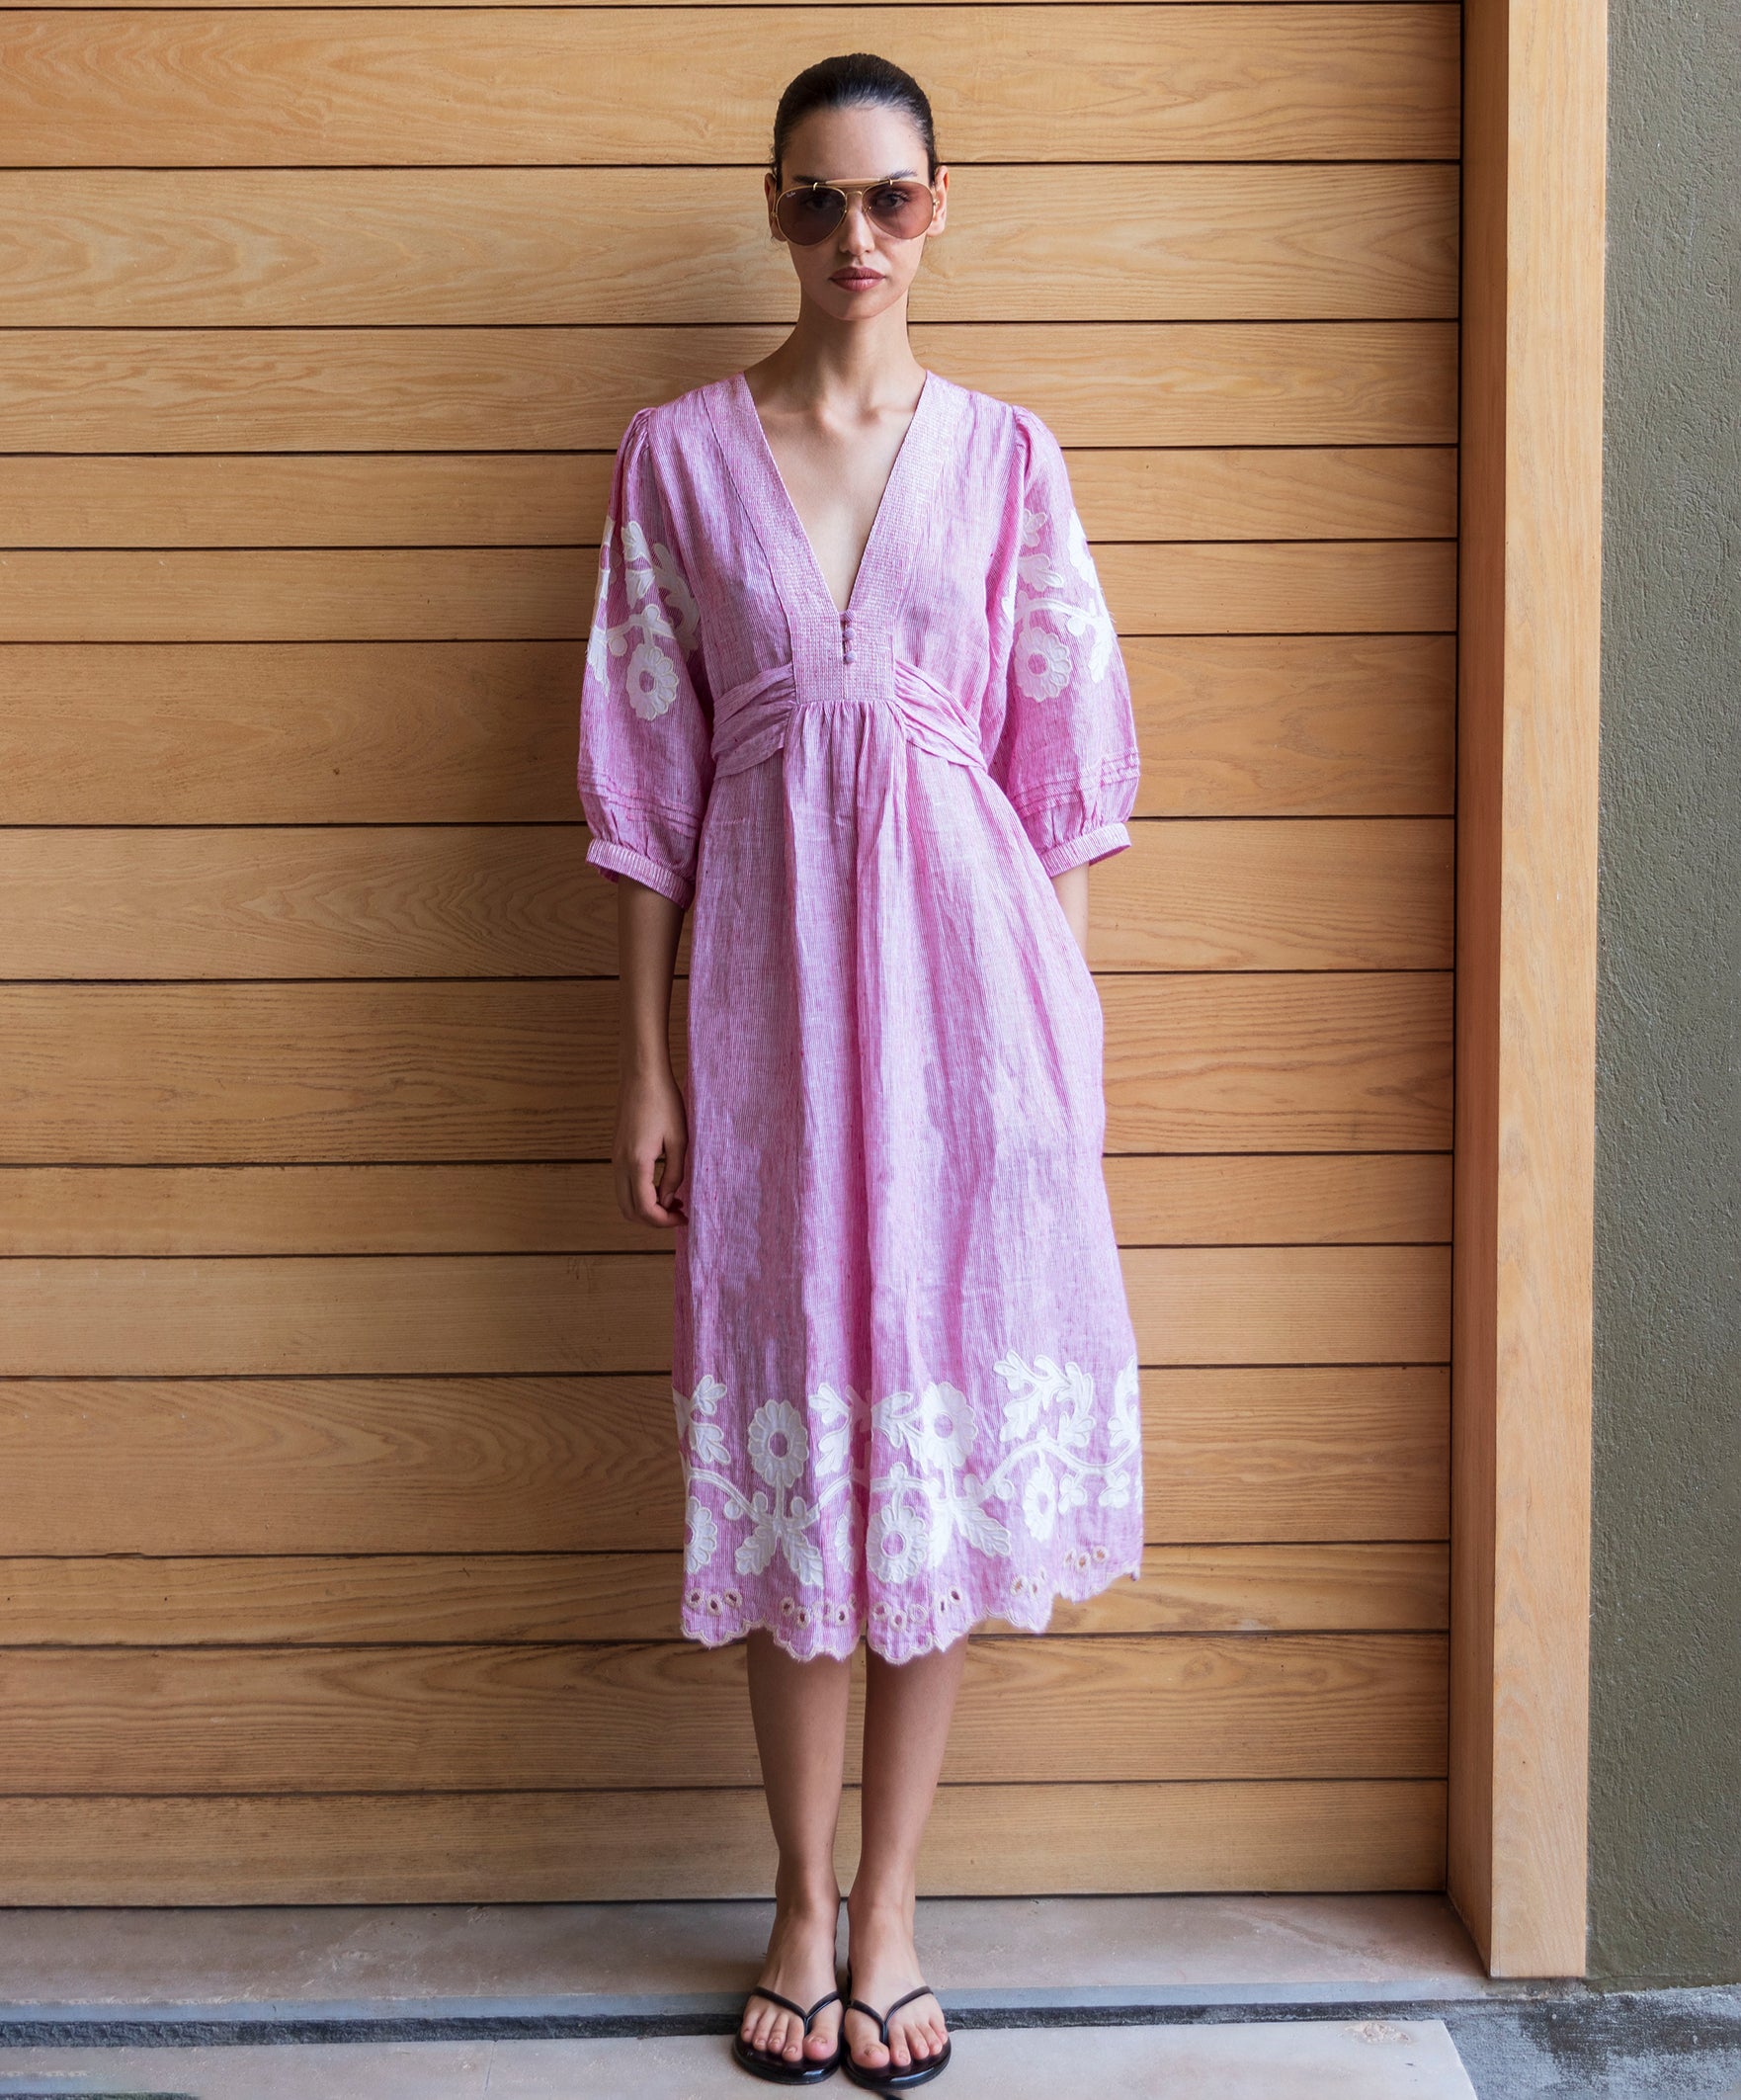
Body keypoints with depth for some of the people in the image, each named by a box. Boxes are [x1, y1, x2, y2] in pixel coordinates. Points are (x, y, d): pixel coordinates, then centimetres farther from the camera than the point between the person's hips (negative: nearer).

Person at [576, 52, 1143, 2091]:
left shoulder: (1003, 454, 5)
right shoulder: (678, 452, 4)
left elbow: (1058, 761, 5)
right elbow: (648, 776, 3)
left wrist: (1064, 1035, 1)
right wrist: (646, 1064, 0)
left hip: (965, 950, 0)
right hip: (769, 959, 0)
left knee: (947, 1407, 4)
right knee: (789, 1418, 5)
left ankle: (887, 1908, 19)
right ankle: (802, 1900, 22)